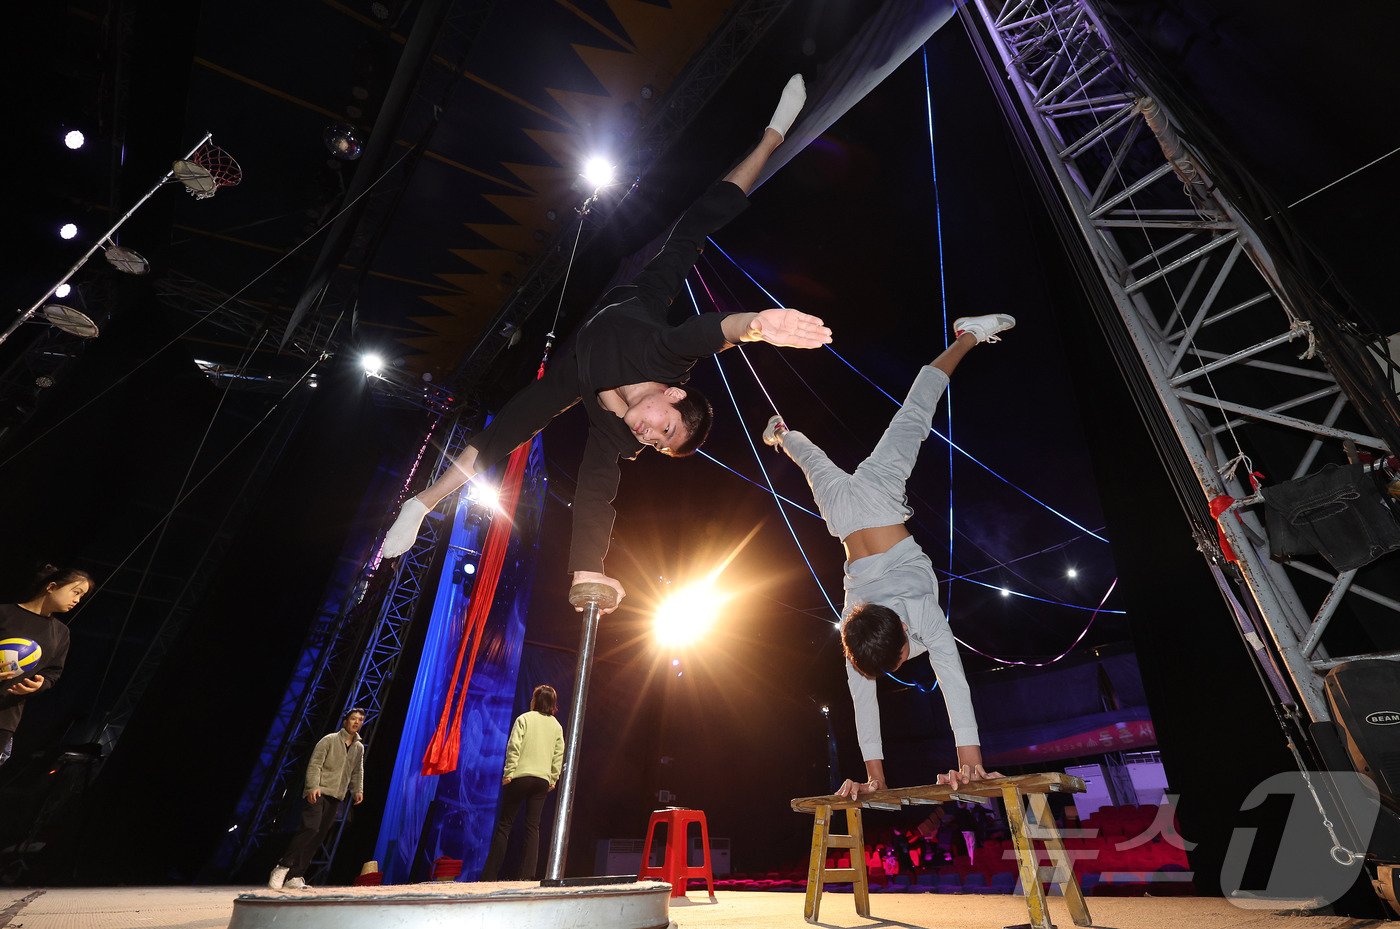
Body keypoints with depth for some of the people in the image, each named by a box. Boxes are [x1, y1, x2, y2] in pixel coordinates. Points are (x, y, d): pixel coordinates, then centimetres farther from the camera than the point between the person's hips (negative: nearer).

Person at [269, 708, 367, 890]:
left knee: (318, 838, 2)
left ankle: (295, 877, 8)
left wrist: (358, 790, 2)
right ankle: (283, 866, -5)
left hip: (336, 798, 5)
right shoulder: (329, 739, -1)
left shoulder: (359, 748, 14)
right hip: (318, 793, -5)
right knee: (311, 828, -20)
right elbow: (314, 764, -7)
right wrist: (313, 787, -20)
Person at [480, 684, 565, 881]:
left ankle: (490, 874, 6)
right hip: (543, 780, 4)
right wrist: (553, 779, 13)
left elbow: (514, 746, -11)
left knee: (504, 825, 5)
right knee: (533, 826, 6)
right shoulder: (557, 726, 12)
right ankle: (526, 873, 2)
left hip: (520, 776, -3)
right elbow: (558, 756, 8)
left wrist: (509, 772, -8)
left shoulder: (524, 718, -1)